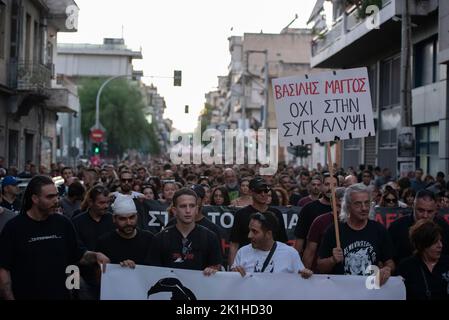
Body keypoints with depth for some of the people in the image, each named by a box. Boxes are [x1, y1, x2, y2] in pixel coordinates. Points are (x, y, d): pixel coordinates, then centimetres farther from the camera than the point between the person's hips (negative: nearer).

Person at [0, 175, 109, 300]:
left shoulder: (63, 223, 2)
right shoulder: (14, 227, -9)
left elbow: (78, 255, 11)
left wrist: (95, 256, -8)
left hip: (61, 295, 4)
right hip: (25, 295, -3)